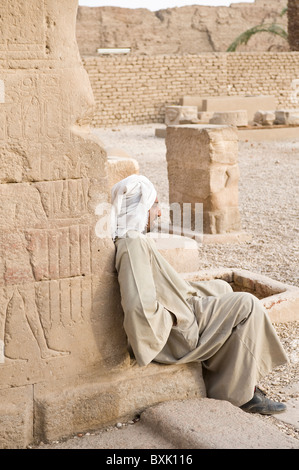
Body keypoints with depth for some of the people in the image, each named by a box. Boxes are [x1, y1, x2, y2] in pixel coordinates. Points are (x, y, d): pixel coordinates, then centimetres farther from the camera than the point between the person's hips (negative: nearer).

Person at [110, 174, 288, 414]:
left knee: (221, 288, 27)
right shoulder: (134, 245, -28)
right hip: (176, 334, -10)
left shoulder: (134, 239, 3)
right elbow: (140, 307, -38)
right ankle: (240, 394, 2)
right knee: (247, 306, -8)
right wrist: (171, 319, -21)